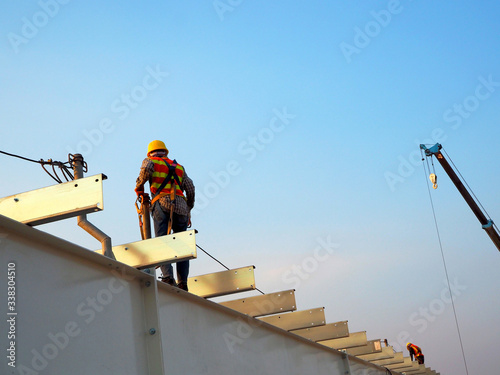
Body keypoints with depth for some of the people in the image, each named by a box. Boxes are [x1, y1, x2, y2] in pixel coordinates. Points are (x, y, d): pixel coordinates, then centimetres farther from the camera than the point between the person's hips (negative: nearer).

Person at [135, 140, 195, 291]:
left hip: (162, 204, -3)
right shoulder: (178, 167, 30)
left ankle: (168, 277, -28)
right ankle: (183, 282, -5)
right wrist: (189, 210, 25)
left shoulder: (150, 160, 19)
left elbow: (146, 169, -5)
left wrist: (139, 188, 11)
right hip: (181, 206, 3)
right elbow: (190, 188, 18)